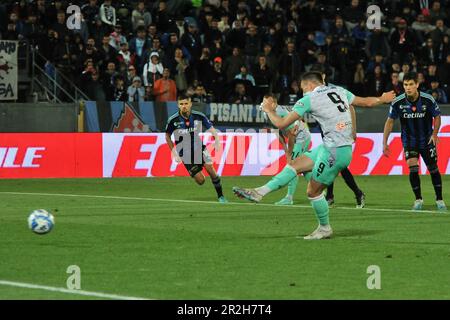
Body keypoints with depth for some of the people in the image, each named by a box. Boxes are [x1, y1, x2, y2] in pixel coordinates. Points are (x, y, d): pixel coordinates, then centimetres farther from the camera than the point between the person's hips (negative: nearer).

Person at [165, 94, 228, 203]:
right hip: (185, 153, -1)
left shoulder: (199, 116, -10)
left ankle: (220, 196, -4)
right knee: (200, 181, -9)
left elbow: (211, 129, -2)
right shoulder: (173, 120, -12)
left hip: (199, 148, 1)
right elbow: (167, 136, 4)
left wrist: (217, 140, -22)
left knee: (210, 169, -21)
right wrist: (174, 152, -2)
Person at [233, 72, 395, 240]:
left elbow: (281, 124, -3)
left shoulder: (308, 99, -6)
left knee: (313, 191, 4)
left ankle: (325, 228, 20)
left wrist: (269, 111, 17)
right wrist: (383, 99, 43)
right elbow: (366, 102, 22)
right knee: (296, 164, 9)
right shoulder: (339, 91, 11)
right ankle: (260, 192, 6)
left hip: (335, 151, -9)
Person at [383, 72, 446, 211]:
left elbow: (437, 116, 0)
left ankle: (439, 199, 18)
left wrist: (434, 134, -12)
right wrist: (384, 143, -6)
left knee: (433, 168, 2)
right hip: (409, 140, 0)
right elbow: (390, 121, -3)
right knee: (413, 168, -16)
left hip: (427, 140, 0)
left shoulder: (428, 100, -17)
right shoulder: (398, 102, -15)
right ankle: (418, 199, -1)